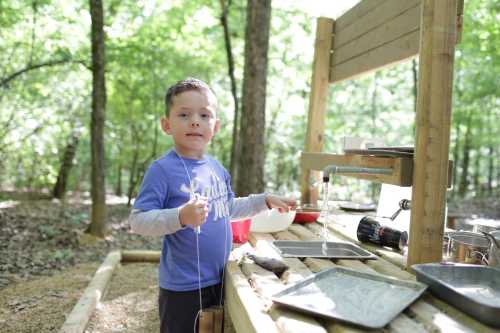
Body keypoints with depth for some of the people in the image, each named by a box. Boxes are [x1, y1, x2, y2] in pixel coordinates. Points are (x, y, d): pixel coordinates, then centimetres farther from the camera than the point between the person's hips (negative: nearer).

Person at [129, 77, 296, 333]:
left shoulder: (217, 168, 4)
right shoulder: (162, 169, -18)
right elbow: (138, 220, -21)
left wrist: (266, 201, 12)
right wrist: (181, 217, -35)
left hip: (220, 279, 7)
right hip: (182, 286, -7)